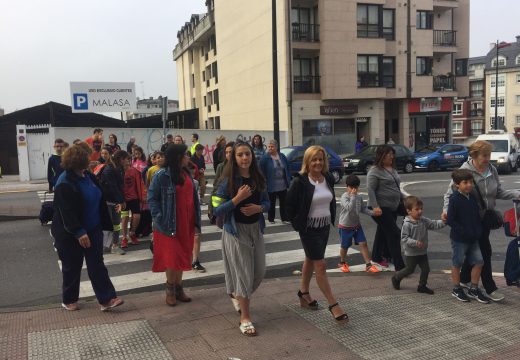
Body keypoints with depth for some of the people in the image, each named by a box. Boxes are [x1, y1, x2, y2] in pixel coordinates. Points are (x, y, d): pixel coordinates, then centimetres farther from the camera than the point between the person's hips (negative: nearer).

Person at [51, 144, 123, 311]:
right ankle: (69, 300, 28)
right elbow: (66, 211, -24)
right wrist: (79, 232, -27)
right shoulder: (65, 183, -20)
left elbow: (99, 200, 15)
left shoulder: (88, 176, 5)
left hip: (93, 230, 7)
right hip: (71, 234, -7)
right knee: (72, 267, 9)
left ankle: (107, 299, 6)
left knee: (97, 265, 5)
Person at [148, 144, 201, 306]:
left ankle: (179, 288, 27)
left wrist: (196, 220, 5)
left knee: (182, 257, 13)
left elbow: (193, 196, 10)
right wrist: (160, 220, -17)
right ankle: (170, 289, 20)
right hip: (170, 225, -6)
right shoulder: (162, 176, -13)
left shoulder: (187, 174, 6)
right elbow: (152, 198, -11)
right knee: (172, 258, 0)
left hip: (186, 224, 6)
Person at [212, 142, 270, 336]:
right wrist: (238, 198, -25)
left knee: (259, 271, 12)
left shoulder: (258, 179, 2)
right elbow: (217, 210, -15)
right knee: (243, 273, 0)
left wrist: (258, 207, -12)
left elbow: (267, 202, 11)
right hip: (236, 231, -5)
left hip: (255, 229, 5)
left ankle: (236, 295, 42)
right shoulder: (227, 181, -12)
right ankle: (245, 318, 15)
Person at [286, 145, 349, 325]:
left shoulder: (328, 179, 1)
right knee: (321, 265, -5)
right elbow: (290, 205, -11)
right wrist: (298, 223, -7)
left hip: (325, 226, 7)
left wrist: (332, 219, 12)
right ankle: (333, 305, 2)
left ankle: (303, 293, 37)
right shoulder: (300, 181, -17)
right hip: (309, 229, -6)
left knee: (310, 260, 20)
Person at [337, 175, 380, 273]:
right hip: (345, 226, -5)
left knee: (363, 243, -3)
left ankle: (368, 265, 2)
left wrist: (372, 213, -7)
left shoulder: (359, 197, 1)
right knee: (345, 246, 10)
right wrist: (353, 196, -32)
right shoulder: (344, 197, -19)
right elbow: (350, 208, -33)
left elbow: (363, 209, 8)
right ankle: (342, 263, 34)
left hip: (357, 225, 5)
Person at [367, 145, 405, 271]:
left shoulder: (392, 169, 13)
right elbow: (370, 189, -19)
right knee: (394, 233, -10)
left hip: (392, 208, 9)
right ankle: (399, 265, -6)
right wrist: (375, 206, -26)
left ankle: (377, 256, 32)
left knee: (383, 232, 18)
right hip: (381, 208, -9)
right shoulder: (375, 171, -14)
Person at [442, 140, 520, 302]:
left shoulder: (492, 170, 1)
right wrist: (446, 209, -20)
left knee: (476, 250, 16)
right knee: (484, 251, -5)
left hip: (486, 218, 6)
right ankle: (490, 289, 5)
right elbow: (450, 192, -7)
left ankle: (464, 279, 34)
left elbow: (499, 192, 8)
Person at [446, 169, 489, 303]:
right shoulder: (454, 199, -17)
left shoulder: (472, 197, 5)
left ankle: (473, 289, 22)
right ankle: (456, 289, 23)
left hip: (473, 238, 7)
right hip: (459, 239, -7)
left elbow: (477, 216, 16)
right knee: (457, 263, 7)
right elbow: (450, 220, -18)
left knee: (478, 261, 8)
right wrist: (464, 232, -19)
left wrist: (479, 230, 4)